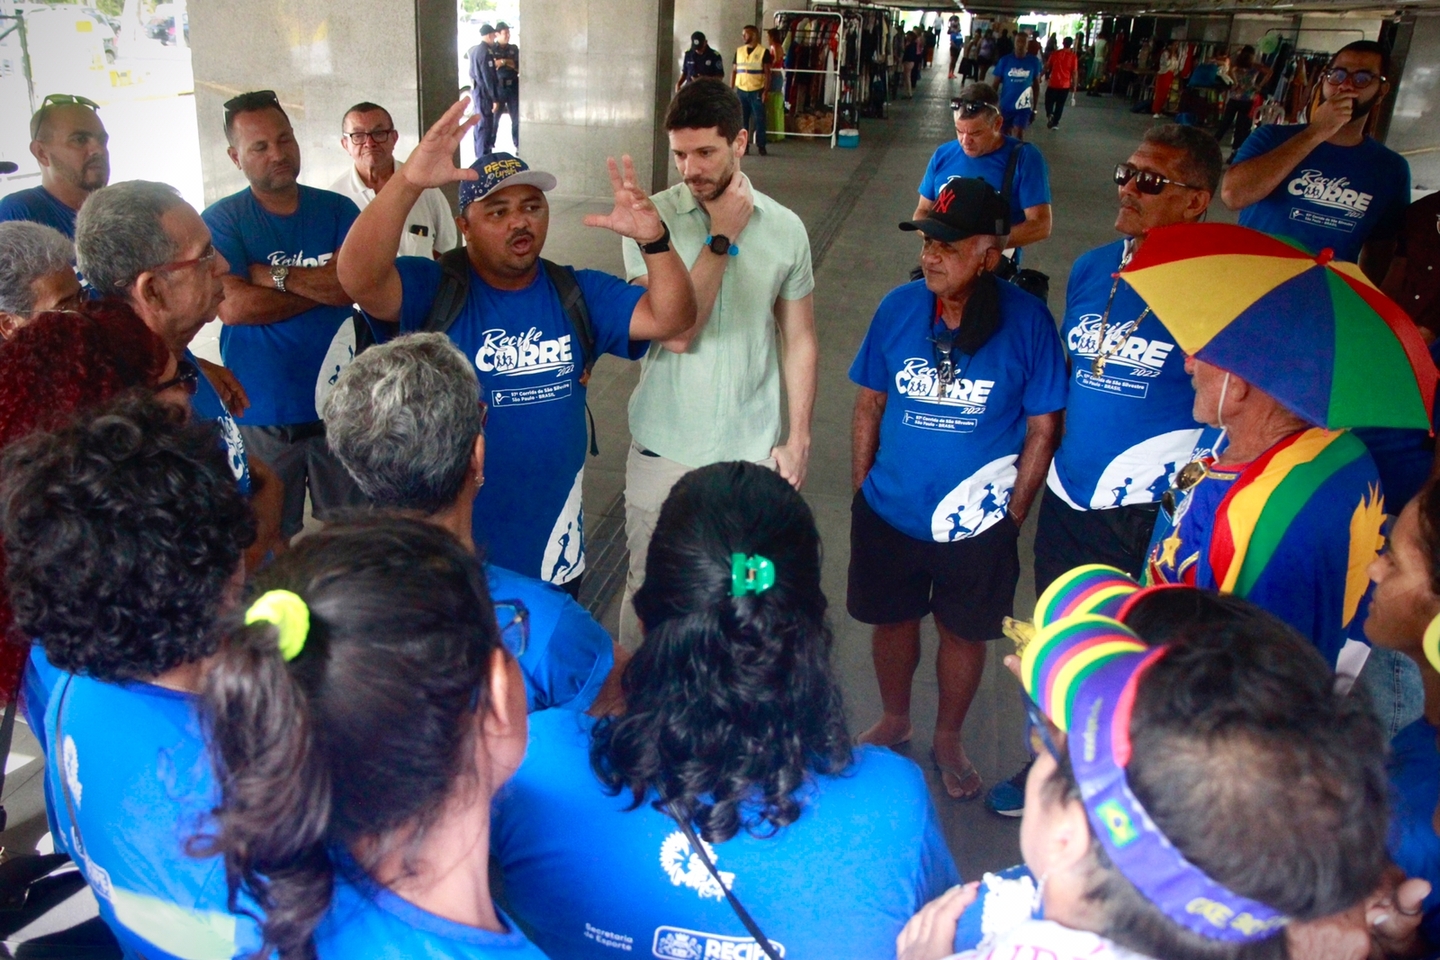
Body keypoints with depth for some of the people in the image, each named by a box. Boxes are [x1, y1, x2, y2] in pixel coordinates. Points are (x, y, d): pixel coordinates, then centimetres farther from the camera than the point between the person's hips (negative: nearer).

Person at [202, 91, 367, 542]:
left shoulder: (336, 209, 5)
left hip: (338, 402, 2)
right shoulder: (221, 219, -1)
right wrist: (323, 286, -10)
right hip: (261, 414, -2)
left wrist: (273, 275, -12)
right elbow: (233, 306, -15)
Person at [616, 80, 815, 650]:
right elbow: (676, 332, -19)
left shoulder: (785, 229, -1)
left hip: (754, 453, 2)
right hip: (664, 450, -1)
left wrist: (798, 438, 2)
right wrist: (722, 236, -16)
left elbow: (799, 340, 6)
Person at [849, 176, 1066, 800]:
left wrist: (1012, 516, -8)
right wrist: (862, 489, 2)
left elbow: (1042, 429, -9)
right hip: (888, 514, 2)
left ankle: (948, 739, 44)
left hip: (976, 524, -2)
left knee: (962, 632, 18)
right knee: (892, 619, 21)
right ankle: (894, 720, 49)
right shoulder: (899, 307, -9)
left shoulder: (1027, 321, -16)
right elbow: (869, 403, 1)